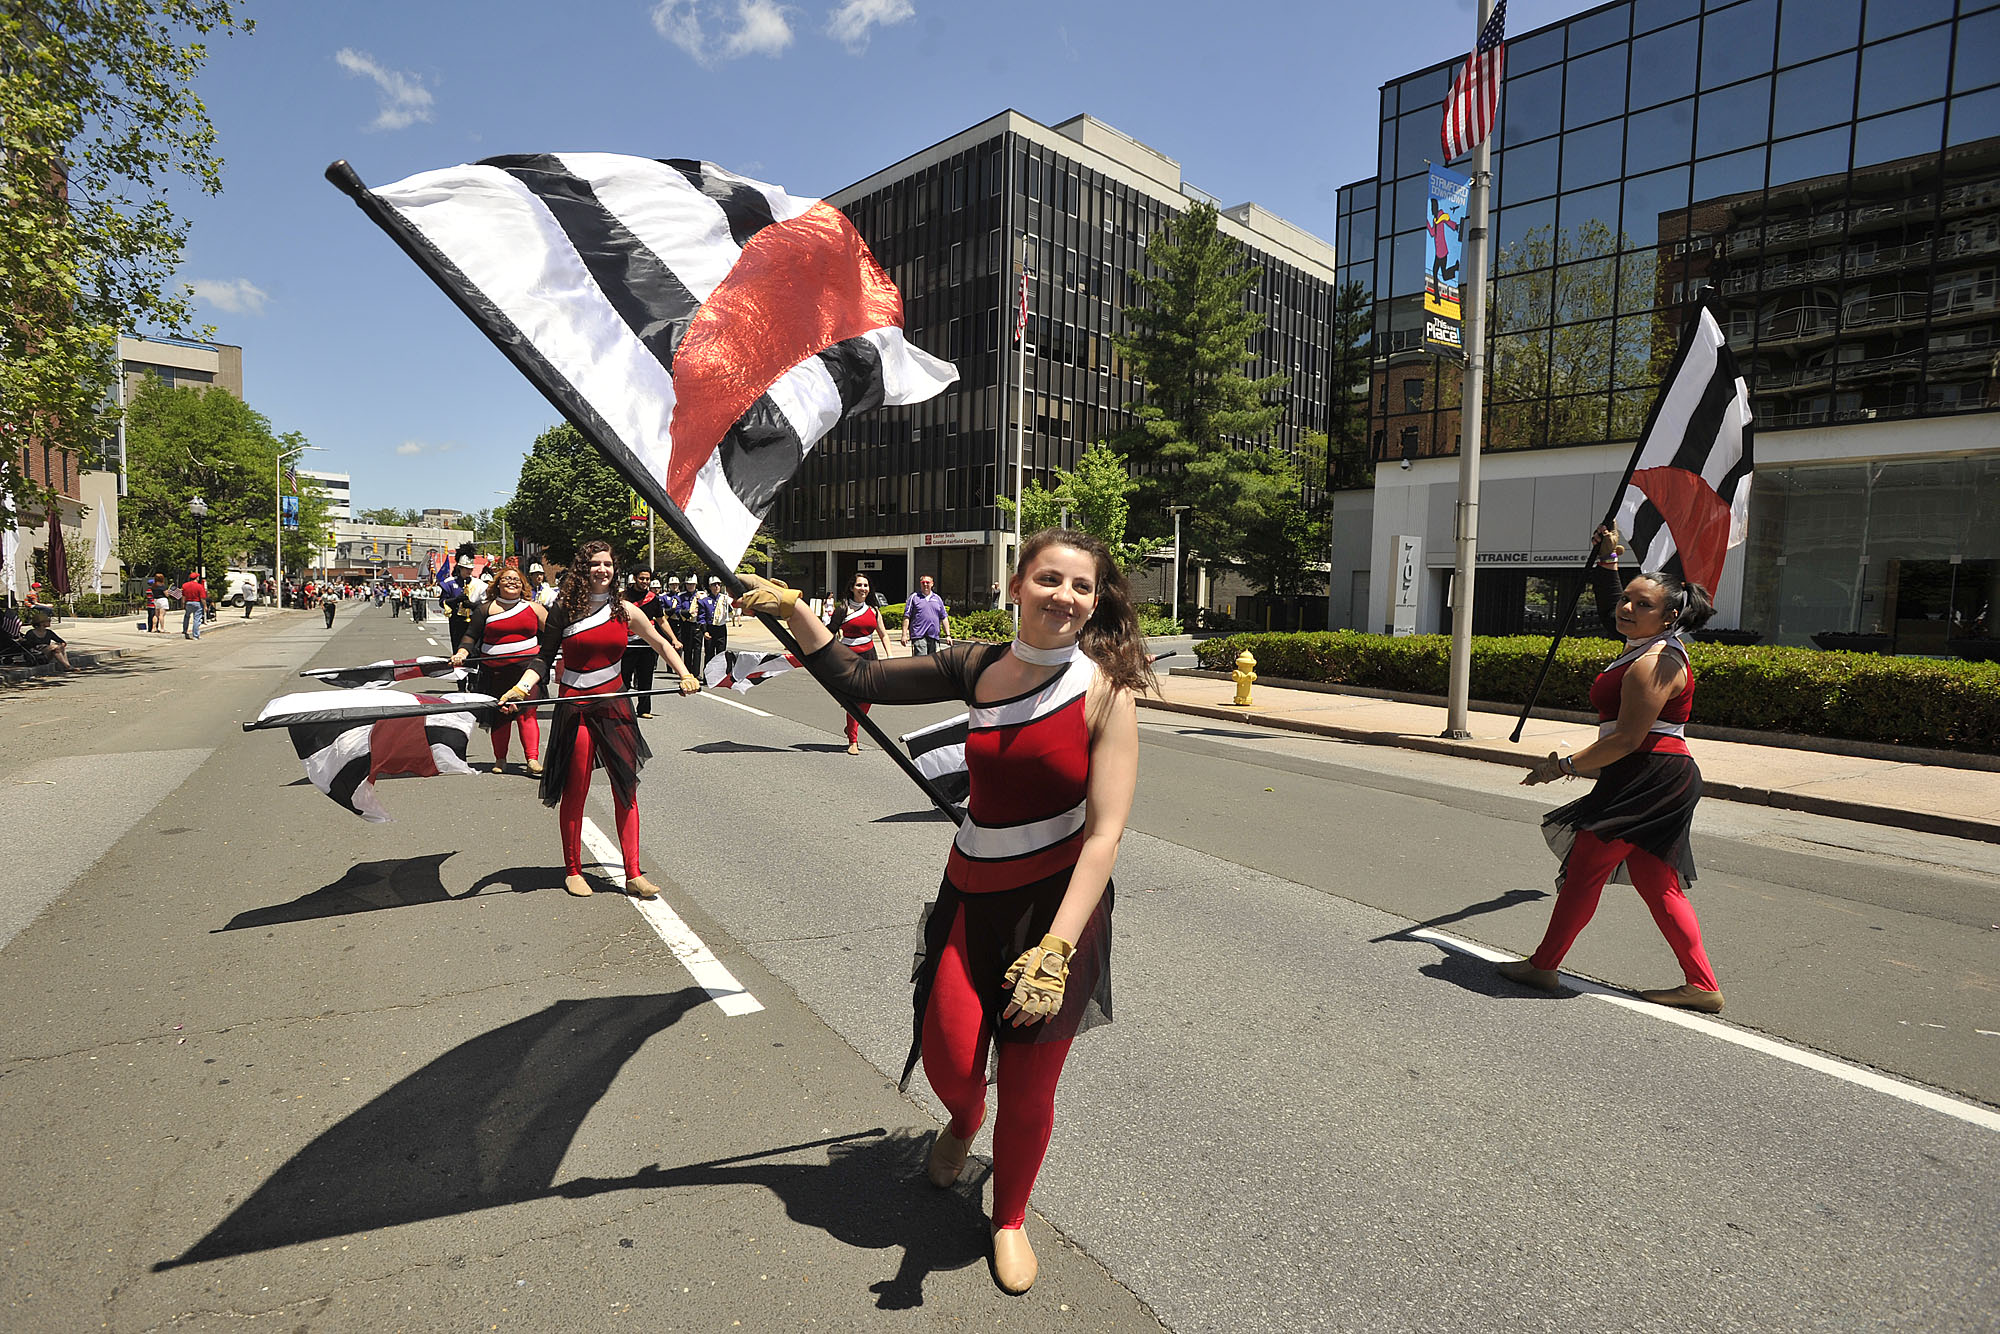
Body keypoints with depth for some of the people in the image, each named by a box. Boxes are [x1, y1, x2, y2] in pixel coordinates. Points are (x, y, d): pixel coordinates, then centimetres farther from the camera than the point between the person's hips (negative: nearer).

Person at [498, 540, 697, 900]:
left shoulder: (624, 610, 4)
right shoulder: (564, 609, -1)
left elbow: (660, 644, 15)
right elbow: (545, 657, 2)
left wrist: (684, 675, 4)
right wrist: (520, 688, -12)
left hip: (615, 706, 2)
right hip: (576, 708, -2)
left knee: (626, 789, 3)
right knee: (574, 791, 5)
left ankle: (633, 874, 9)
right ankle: (572, 870, 22)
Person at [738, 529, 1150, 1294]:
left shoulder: (1105, 691, -15)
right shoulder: (978, 668, -3)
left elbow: (1105, 832, -19)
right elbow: (859, 680, 5)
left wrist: (1056, 947, -26)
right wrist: (792, 610, -1)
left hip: (1060, 900, -2)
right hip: (974, 892, 3)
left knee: (1028, 1088, 9)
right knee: (949, 1058, -4)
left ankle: (1009, 1218, 42)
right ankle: (963, 1121, 38)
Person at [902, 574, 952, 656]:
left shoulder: (937, 599, 17)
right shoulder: (914, 598, 5)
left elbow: (944, 618, 18)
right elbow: (906, 617, 2)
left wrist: (948, 635, 12)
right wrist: (904, 635, -6)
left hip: (934, 637, 4)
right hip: (919, 636, -4)